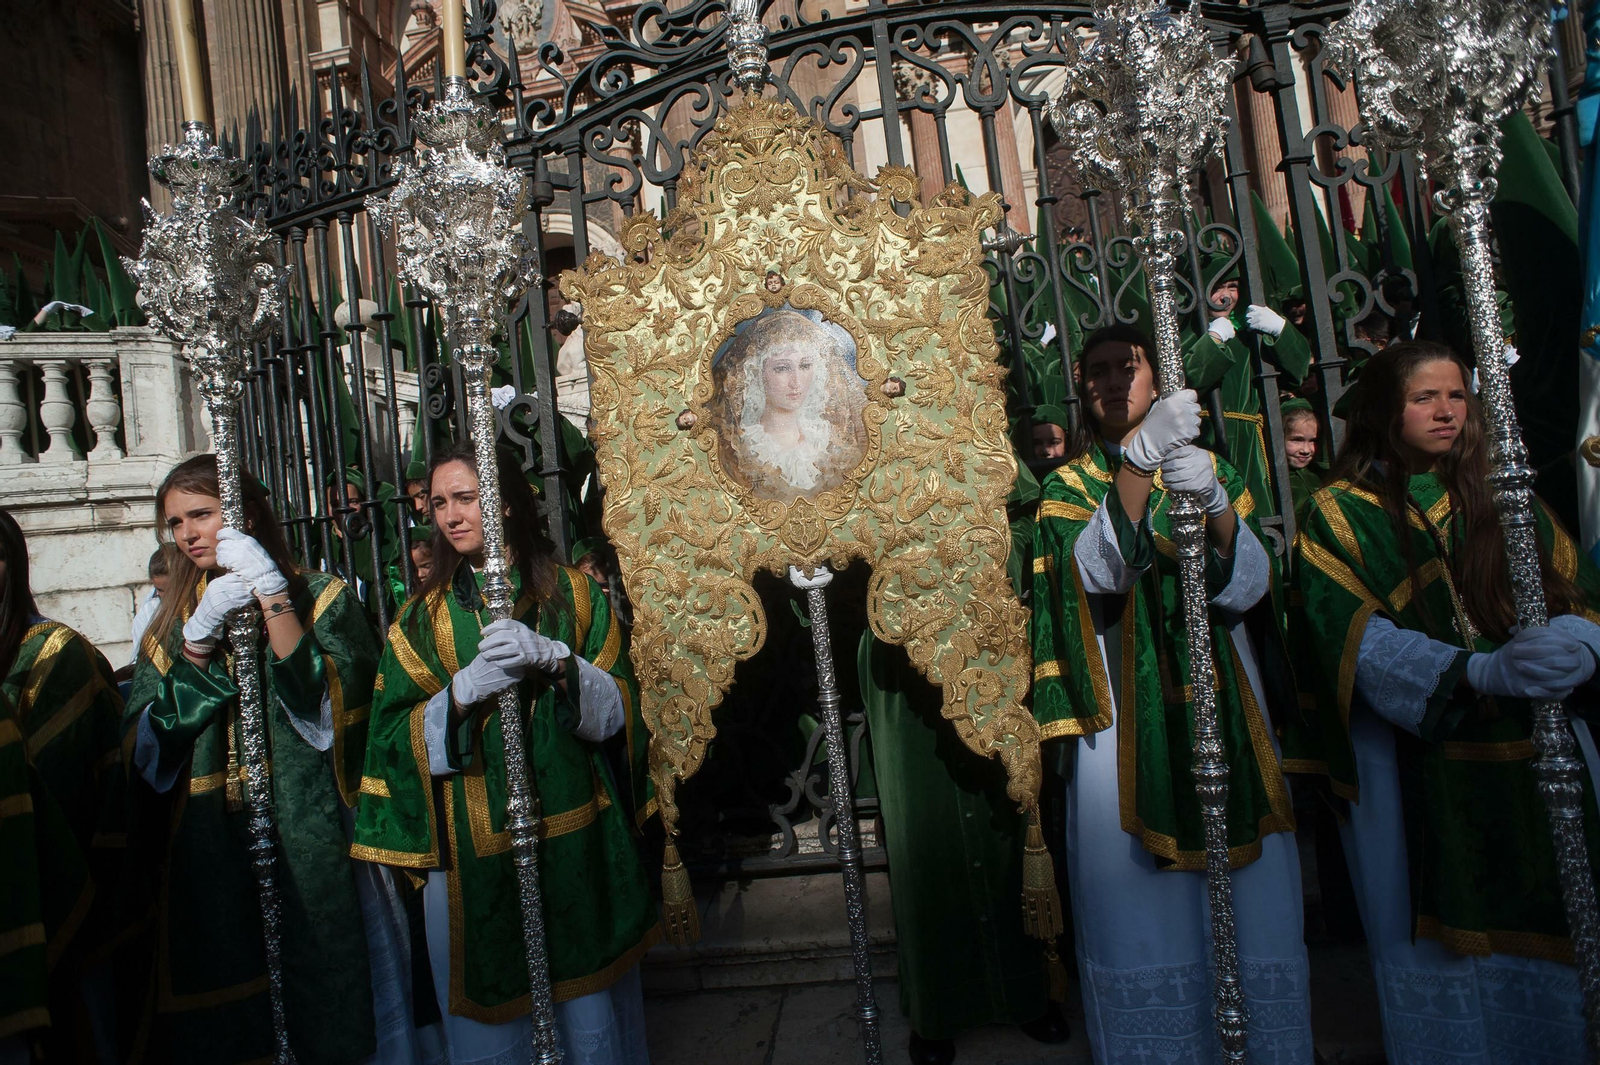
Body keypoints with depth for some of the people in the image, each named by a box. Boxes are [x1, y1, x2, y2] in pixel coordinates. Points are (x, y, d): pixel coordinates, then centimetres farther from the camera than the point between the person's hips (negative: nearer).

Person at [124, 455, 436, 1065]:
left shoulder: (319, 597, 0)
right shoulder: (174, 620, 11)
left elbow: (326, 705, -16)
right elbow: (146, 745, 0)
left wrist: (272, 596, -18)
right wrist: (200, 636, -12)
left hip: (312, 847, -3)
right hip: (213, 857, 4)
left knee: (324, 1006, 4)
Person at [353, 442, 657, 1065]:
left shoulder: (575, 594, 5)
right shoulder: (422, 617, 10)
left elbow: (618, 707, -3)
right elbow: (397, 738, 1)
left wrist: (553, 658, -20)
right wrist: (464, 691, -17)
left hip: (576, 844, -1)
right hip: (472, 855, 1)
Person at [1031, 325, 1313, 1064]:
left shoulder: (1211, 468, 13)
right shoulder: (1069, 484, 7)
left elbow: (1247, 585, -1)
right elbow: (1098, 570, -15)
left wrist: (1216, 505, -19)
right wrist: (1139, 457, -27)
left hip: (1220, 704, 2)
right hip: (1125, 714, -2)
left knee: (1245, 894, 3)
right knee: (1140, 898, -1)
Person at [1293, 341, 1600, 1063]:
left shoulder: (1500, 495, 13)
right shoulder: (1341, 512, 1)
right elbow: (1354, 638, -12)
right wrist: (1481, 671, -25)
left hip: (1537, 749, 3)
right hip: (1416, 768, -3)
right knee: (1448, 947, 3)